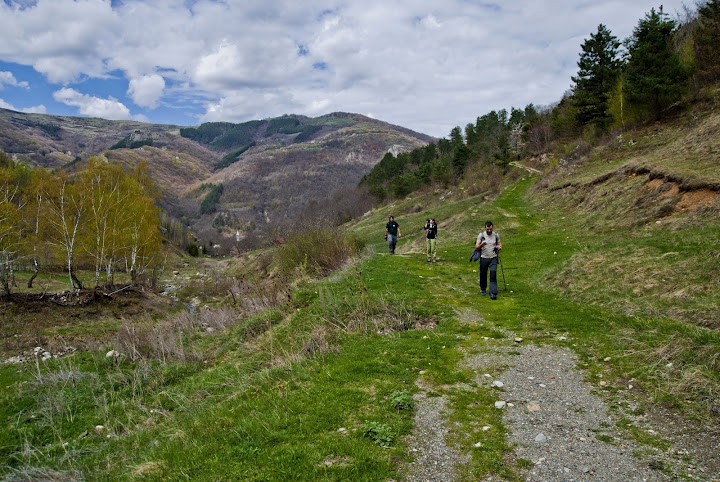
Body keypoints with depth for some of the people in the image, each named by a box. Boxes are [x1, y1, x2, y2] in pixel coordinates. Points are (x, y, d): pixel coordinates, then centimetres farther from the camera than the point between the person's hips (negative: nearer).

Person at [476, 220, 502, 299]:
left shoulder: (496, 235, 2)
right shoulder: (481, 235, -4)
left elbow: (499, 243, 17)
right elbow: (476, 247, -6)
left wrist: (499, 246, -8)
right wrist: (482, 244, -28)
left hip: (493, 258, 0)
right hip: (484, 258, 0)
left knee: (493, 274, -11)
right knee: (483, 274, 9)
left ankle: (493, 293, -13)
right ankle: (483, 289, 35)